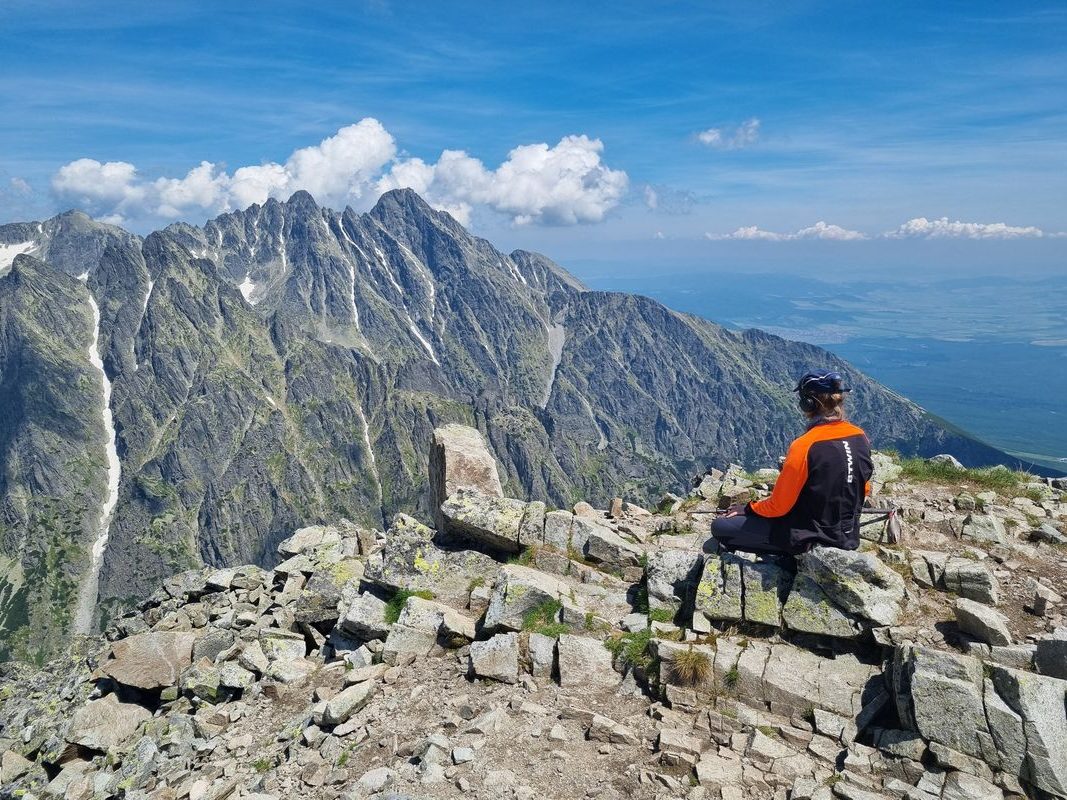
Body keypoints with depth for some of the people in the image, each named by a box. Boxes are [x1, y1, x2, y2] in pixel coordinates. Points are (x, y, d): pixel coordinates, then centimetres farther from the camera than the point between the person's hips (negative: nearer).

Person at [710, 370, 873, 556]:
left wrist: (746, 509, 0)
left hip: (809, 538, -8)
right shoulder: (860, 437, -6)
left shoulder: (804, 447, -26)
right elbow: (864, 490, 10)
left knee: (719, 528, -4)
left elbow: (778, 506, -18)